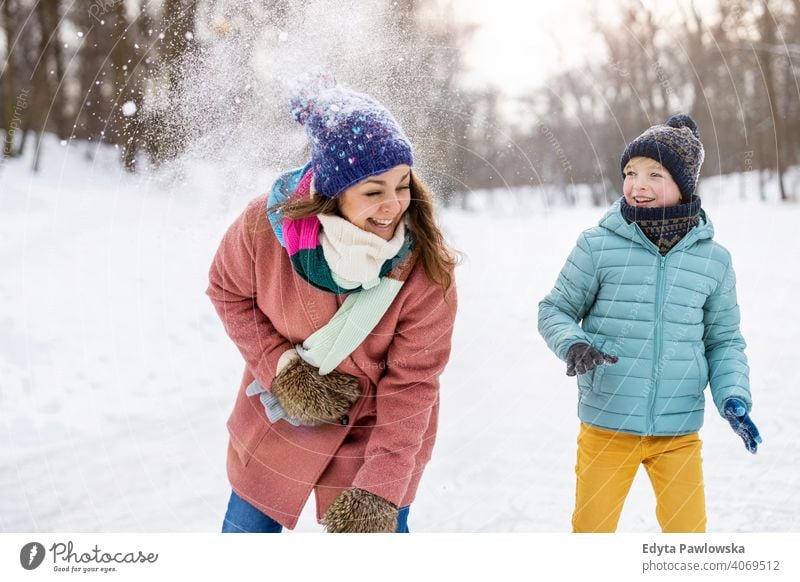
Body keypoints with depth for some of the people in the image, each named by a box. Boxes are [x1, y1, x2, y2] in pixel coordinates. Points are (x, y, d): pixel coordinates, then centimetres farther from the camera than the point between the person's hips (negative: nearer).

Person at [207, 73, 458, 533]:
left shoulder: (427, 269, -29)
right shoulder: (266, 224, -26)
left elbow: (411, 385, -23)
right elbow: (229, 291, -5)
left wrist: (379, 492, -27)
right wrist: (281, 369, -18)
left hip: (376, 425, -2)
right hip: (281, 410, 2)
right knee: (247, 527, 19)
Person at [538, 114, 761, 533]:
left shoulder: (713, 259, 0)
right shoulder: (598, 245, -8)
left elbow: (724, 340, 8)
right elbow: (555, 310, 1)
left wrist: (733, 396, -7)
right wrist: (573, 345, -19)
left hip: (679, 432, 2)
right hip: (606, 425, -1)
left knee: (689, 533, 13)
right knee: (591, 530, 11)